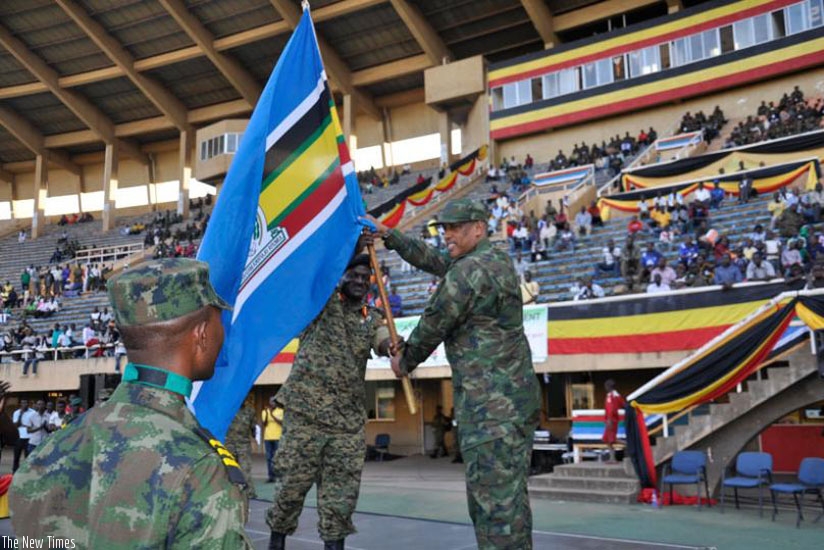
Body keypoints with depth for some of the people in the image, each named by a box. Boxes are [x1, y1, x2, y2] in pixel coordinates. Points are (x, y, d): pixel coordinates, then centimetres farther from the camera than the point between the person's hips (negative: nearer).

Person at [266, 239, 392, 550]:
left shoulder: (372, 318, 12)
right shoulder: (323, 302, 3)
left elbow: (385, 343, -7)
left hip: (349, 419, 3)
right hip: (305, 412, -3)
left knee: (342, 490, 6)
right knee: (292, 483, 6)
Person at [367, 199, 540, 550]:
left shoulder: (469, 271, -14)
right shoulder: (496, 261, 16)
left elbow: (432, 326, -6)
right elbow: (431, 260, 25)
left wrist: (404, 360, 11)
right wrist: (388, 235, 27)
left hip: (491, 402, -10)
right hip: (515, 395, 10)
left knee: (494, 495, -8)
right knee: (509, 491, 15)